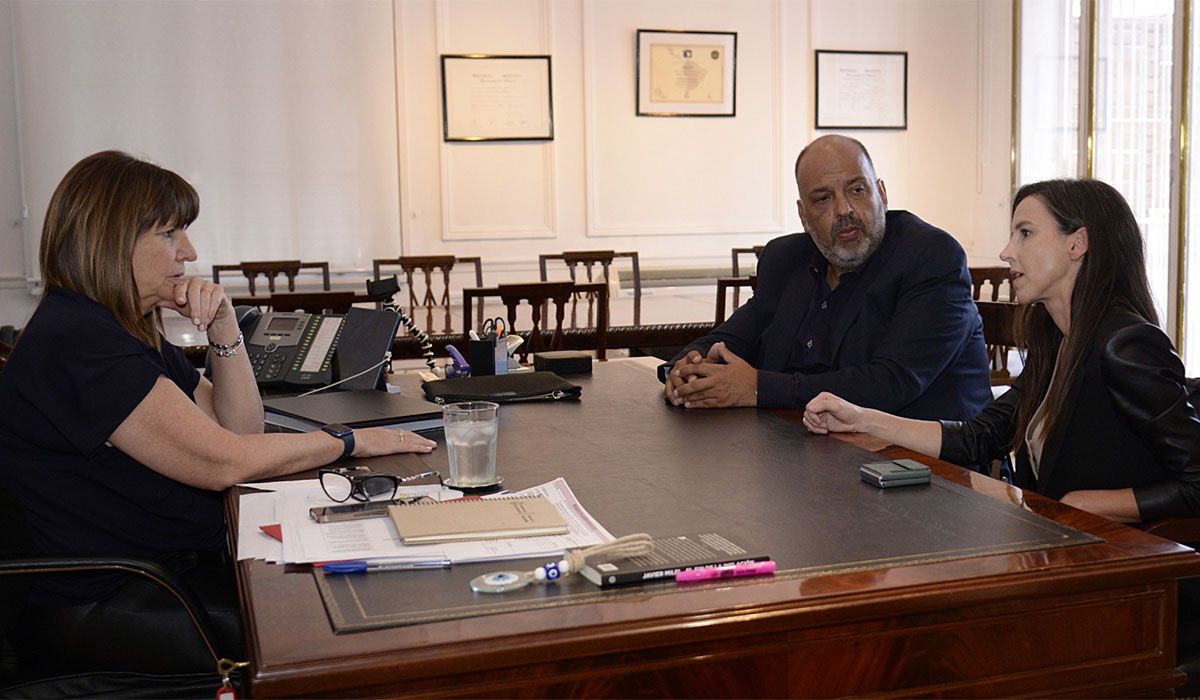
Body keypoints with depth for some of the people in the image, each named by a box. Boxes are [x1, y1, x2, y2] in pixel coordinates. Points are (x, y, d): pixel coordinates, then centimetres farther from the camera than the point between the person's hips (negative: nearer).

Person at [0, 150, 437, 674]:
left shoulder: (130, 332, 11)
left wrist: (223, 329, -3)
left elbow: (241, 430, 10)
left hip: (181, 563, 9)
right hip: (106, 610, -9)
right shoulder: (74, 343, -21)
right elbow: (222, 462, -23)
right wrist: (351, 441, -12)